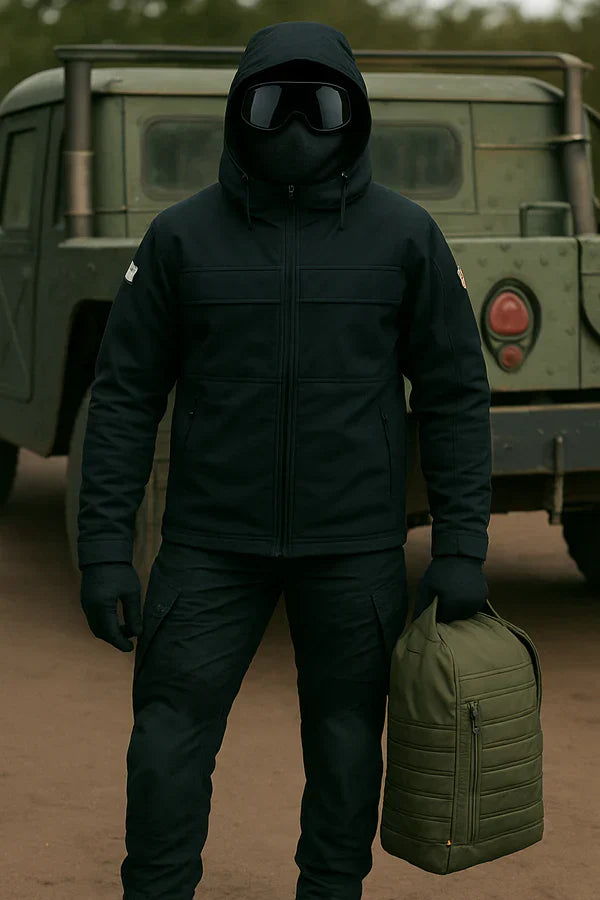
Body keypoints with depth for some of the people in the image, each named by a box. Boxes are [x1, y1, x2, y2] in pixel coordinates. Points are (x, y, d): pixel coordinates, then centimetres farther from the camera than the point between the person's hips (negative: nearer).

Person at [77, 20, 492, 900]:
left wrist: (462, 548, -3)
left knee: (346, 744, 9)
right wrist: (104, 548, -6)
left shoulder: (405, 234, -1)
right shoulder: (182, 235, -1)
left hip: (355, 546, 0)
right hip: (213, 543, 0)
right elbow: (125, 395, 1)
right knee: (169, 740, 0)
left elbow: (454, 394, 1)